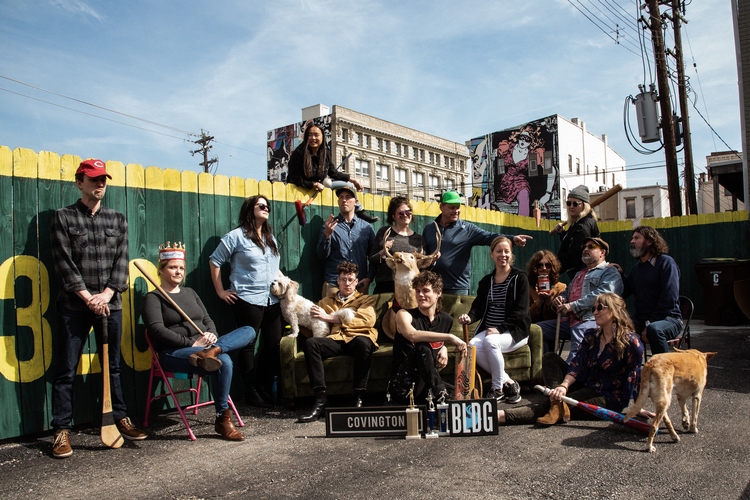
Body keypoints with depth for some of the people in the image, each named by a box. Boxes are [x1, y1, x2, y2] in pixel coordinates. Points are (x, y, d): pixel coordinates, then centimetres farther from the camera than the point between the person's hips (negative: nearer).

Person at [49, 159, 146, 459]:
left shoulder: (117, 219, 11)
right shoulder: (63, 218, 2)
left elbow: (122, 261, 4)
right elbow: (64, 263, -6)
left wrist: (106, 294, -9)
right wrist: (88, 297, -13)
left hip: (110, 304, 3)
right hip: (74, 306, -3)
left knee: (113, 366, 13)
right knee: (66, 371, 2)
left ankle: (121, 418, 23)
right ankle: (62, 431, 10)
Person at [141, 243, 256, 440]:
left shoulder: (189, 292, 24)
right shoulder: (153, 298, 3)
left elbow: (207, 319, 18)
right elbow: (157, 330, -12)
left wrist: (211, 335, -6)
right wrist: (192, 343, -20)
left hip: (202, 346, 7)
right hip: (173, 354, -7)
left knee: (248, 331, -14)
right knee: (223, 362, -34)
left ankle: (211, 351, -42)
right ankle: (222, 420, -21)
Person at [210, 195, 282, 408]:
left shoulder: (270, 237, 17)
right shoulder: (237, 235, -4)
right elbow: (214, 261, -3)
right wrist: (221, 291, -3)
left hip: (272, 300, 7)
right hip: (248, 300, -6)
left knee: (274, 343, 6)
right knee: (248, 345, 2)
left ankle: (263, 387, 19)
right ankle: (251, 391, 13)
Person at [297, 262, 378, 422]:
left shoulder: (367, 299, 23)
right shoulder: (326, 301, 31)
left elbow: (368, 320, 1)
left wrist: (330, 317, -2)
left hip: (358, 338, -2)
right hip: (335, 340, 2)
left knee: (363, 342, -38)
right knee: (310, 343, -28)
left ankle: (359, 398, -31)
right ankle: (320, 399, -29)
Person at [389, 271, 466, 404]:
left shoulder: (446, 320, 8)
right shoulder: (404, 314, -8)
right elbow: (413, 335, -32)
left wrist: (444, 348, 3)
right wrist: (450, 337, -35)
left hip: (426, 385, 3)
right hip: (403, 386, -2)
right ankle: (439, 393, -35)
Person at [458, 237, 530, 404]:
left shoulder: (520, 277, -1)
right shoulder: (486, 281, 15)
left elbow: (520, 311, -10)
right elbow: (479, 306, 7)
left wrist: (500, 329, -22)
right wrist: (470, 317, -18)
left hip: (515, 331, -5)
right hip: (489, 330, 5)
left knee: (490, 342, -34)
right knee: (472, 345, -26)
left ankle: (498, 388, -16)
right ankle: (508, 382, -13)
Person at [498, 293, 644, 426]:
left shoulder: (631, 342, -12)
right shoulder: (591, 335, 7)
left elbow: (635, 377, -13)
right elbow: (577, 364, -5)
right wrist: (564, 385, -23)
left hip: (609, 399, -7)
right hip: (585, 389, 7)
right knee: (550, 358, -6)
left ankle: (503, 416, -38)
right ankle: (558, 402, -29)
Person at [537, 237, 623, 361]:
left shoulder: (610, 271, 5)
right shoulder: (580, 274, 34)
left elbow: (602, 294, -13)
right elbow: (568, 292, 38)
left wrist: (573, 306, -16)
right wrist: (560, 298, 10)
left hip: (590, 319, -8)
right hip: (570, 320, 9)